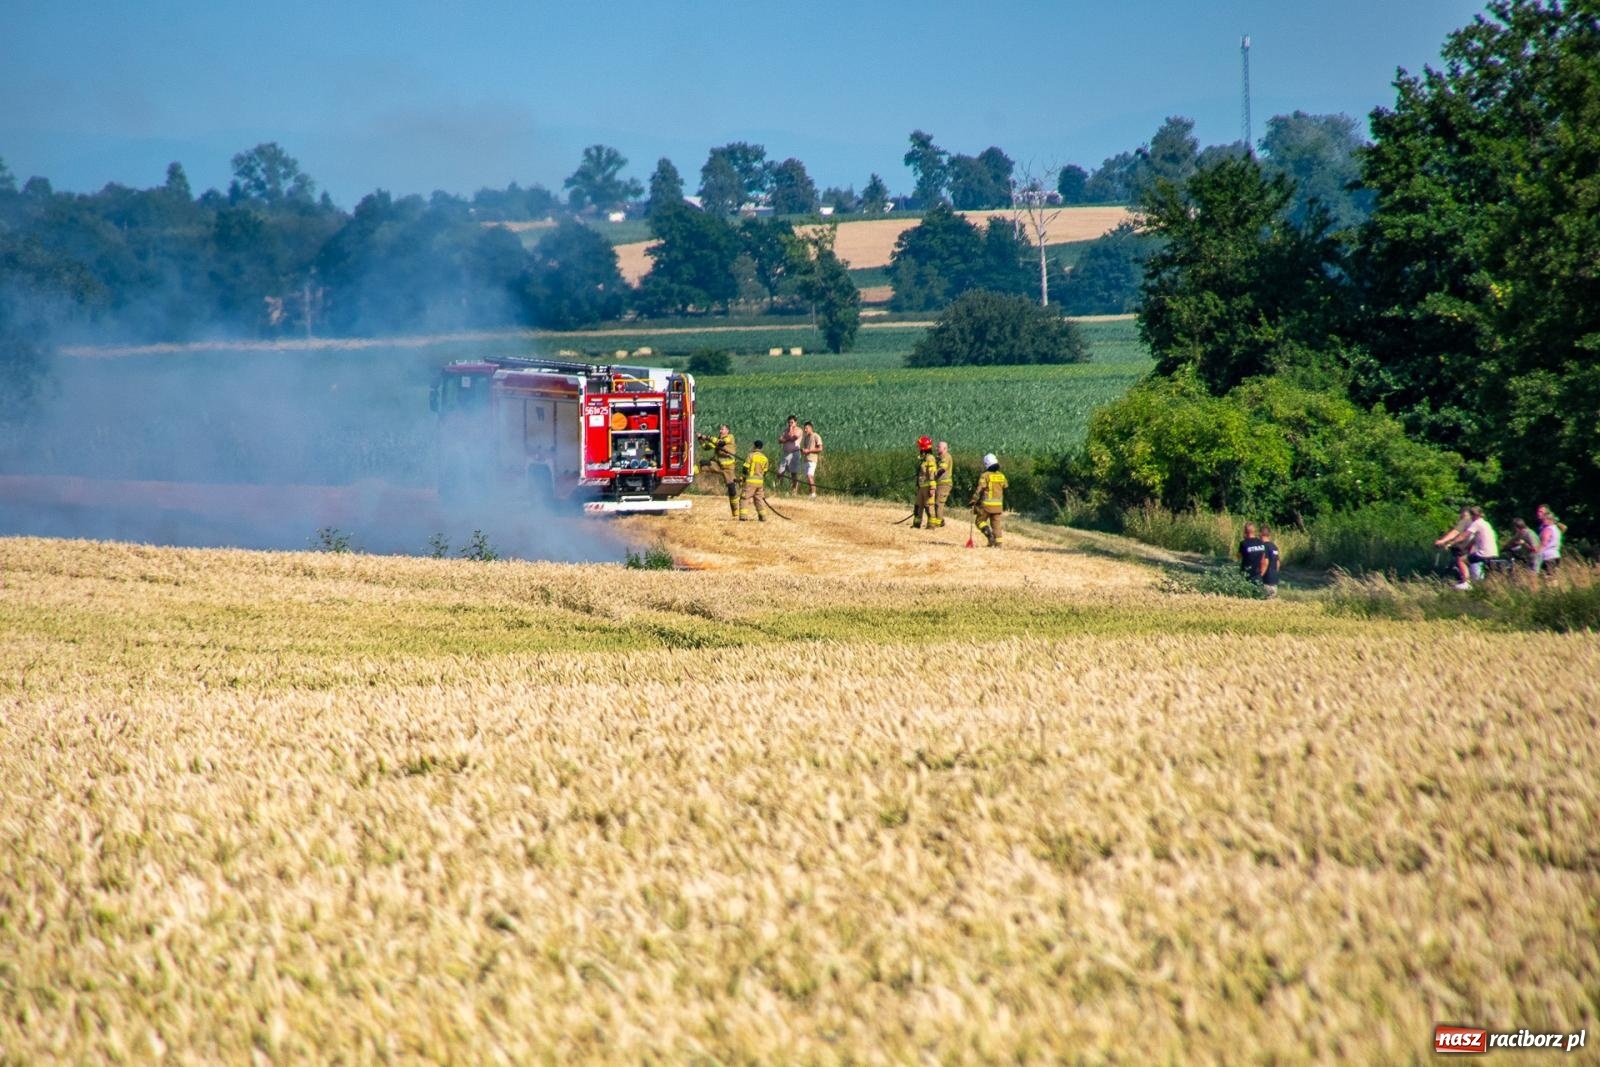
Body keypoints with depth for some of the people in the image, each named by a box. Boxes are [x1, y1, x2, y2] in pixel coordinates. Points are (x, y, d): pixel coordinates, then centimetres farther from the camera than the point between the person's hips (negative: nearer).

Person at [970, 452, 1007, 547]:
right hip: (998, 505, 5)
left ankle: (989, 534, -14)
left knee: (980, 521, 9)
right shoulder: (1002, 476, 8)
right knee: (996, 524, 10)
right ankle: (998, 542, 3)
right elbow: (1005, 491, 16)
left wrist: (973, 502, -10)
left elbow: (979, 490, -14)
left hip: (986, 504, -4)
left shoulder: (985, 476, -10)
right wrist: (1004, 505, 28)